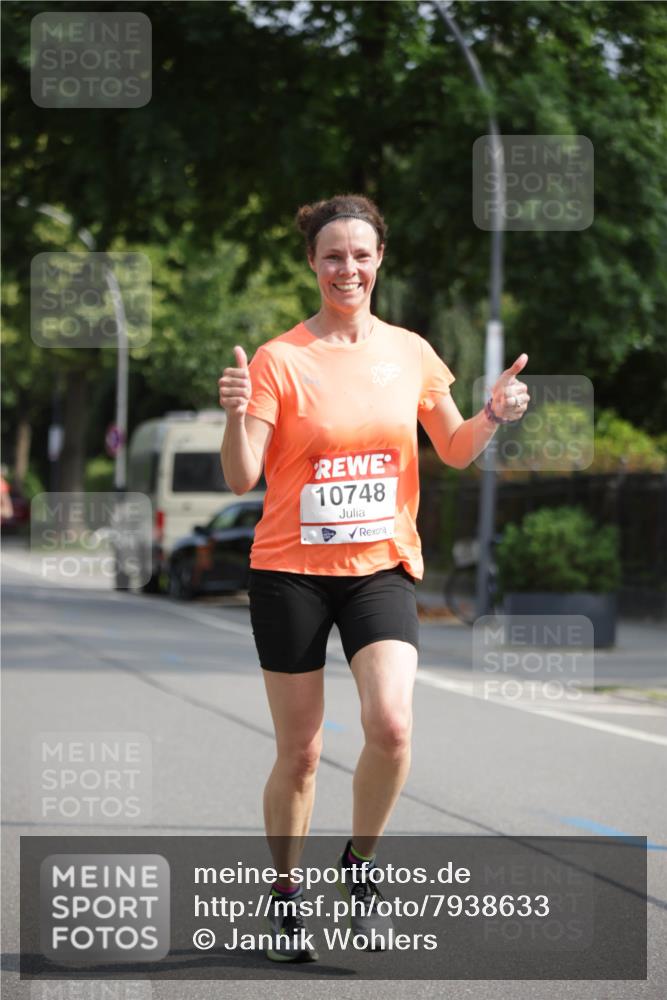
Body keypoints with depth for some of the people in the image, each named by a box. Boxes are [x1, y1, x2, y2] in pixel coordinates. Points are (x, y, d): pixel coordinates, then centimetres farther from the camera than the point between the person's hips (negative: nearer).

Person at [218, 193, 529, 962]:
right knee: (299, 752, 3)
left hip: (382, 567, 2)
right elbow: (242, 479, -10)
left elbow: (454, 451, 16)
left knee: (391, 725, -19)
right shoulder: (279, 359, -6)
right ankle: (285, 897, 24)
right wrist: (237, 416, -29)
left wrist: (493, 416, -4)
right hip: (291, 571, -2)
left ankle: (359, 862, 7)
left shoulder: (410, 352, 4)